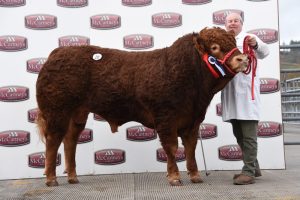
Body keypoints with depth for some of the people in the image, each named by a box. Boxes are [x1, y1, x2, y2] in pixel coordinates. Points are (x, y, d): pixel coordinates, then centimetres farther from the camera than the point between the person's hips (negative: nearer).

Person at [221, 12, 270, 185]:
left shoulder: (249, 38, 1)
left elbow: (263, 52, -18)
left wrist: (256, 45, -39)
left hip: (246, 91, -7)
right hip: (230, 94, 7)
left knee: (248, 135, -7)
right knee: (238, 134, 13)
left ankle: (249, 172, -4)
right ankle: (254, 167, 25)